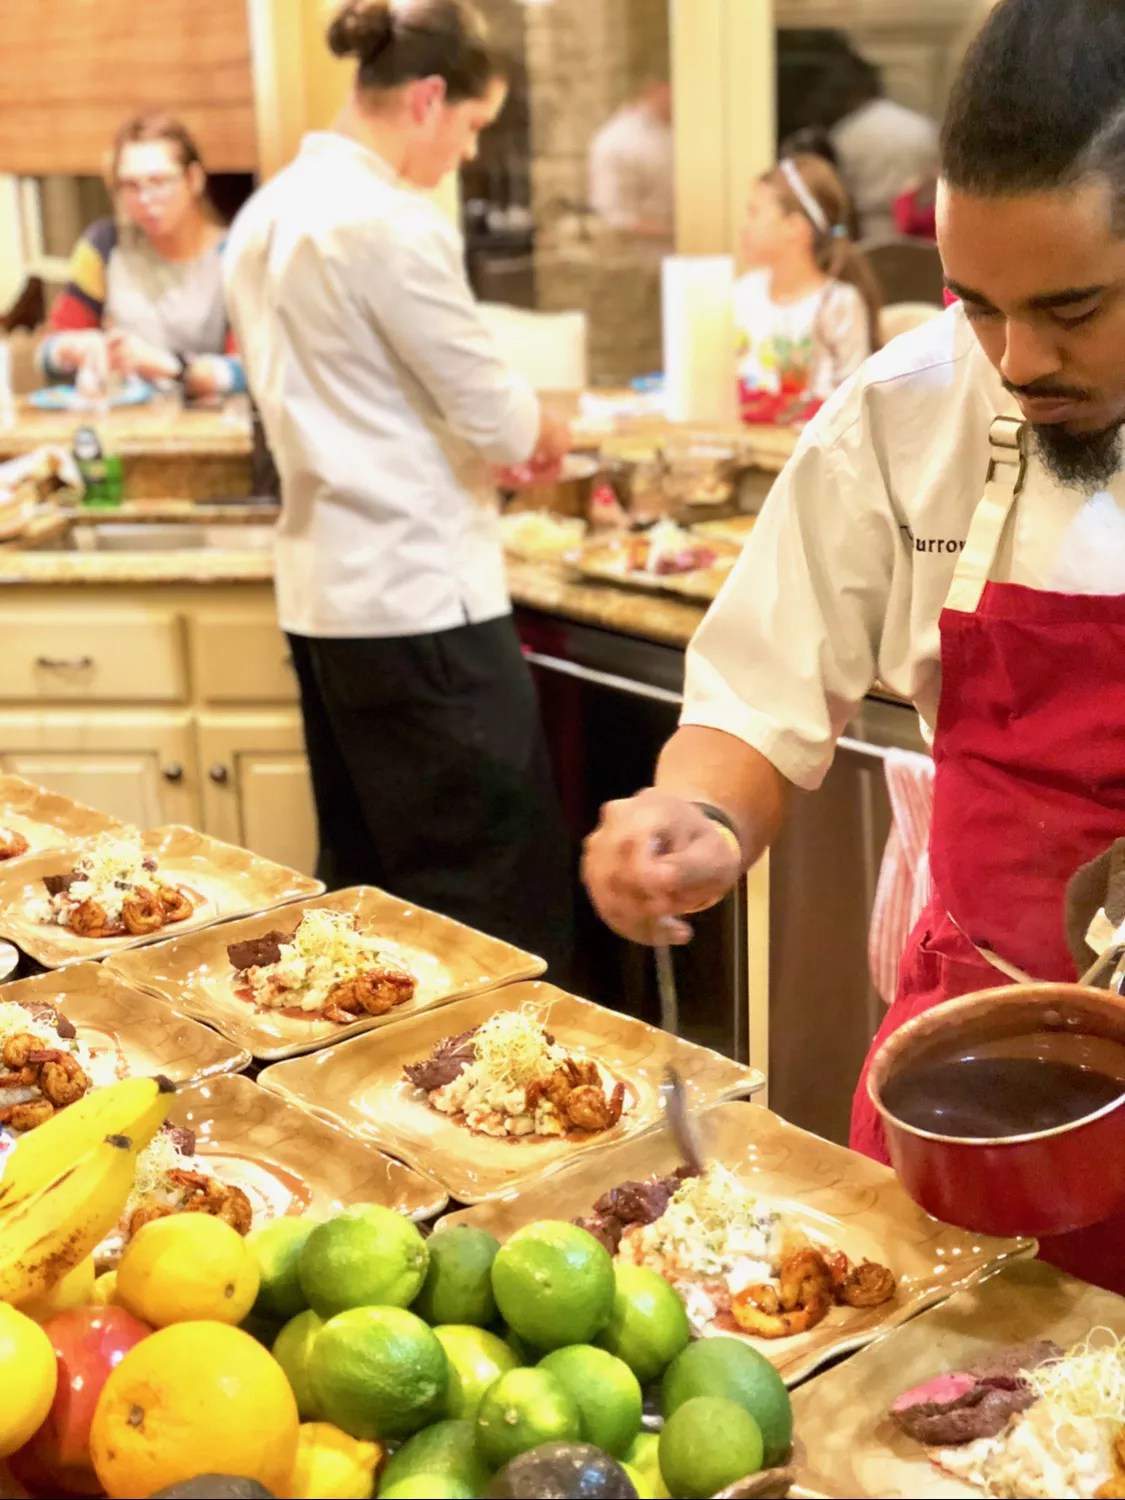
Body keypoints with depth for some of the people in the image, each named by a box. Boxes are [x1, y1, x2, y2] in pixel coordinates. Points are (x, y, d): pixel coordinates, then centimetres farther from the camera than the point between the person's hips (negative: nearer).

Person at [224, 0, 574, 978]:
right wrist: (546, 433, 9)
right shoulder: (391, 224, -17)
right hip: (421, 595, -9)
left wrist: (486, 441, 17)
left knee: (368, 875, 17)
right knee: (502, 886, 1)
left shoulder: (269, 214, 11)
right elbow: (493, 413, -14)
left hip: (323, 591, 9)